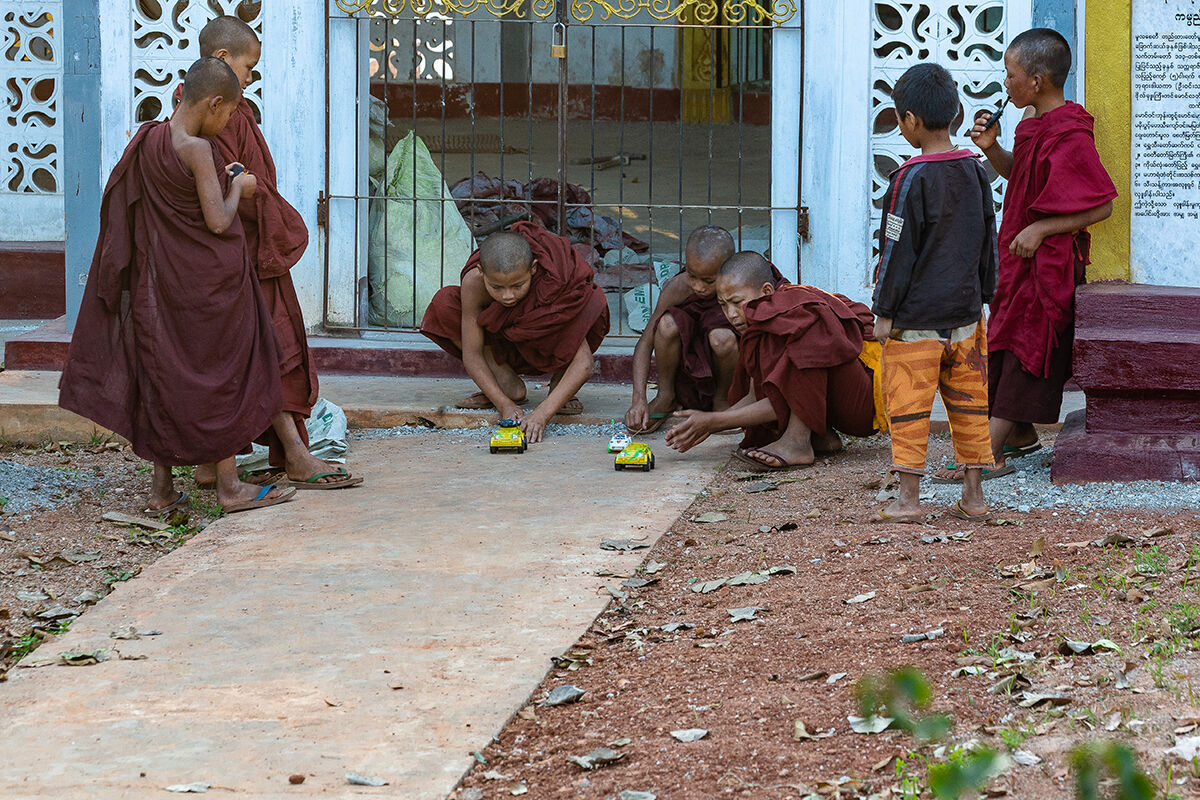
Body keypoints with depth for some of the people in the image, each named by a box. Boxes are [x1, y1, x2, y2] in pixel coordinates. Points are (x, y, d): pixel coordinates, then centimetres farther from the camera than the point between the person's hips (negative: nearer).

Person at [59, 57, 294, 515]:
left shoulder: (148, 139, 2)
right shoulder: (196, 150, -20)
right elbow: (218, 221, -21)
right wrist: (237, 188, -1)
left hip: (163, 273, 7)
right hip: (209, 277, -7)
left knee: (164, 374, 11)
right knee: (218, 374, 4)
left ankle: (162, 489, 15)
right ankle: (229, 486, 9)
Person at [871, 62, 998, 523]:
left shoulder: (911, 179, -15)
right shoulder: (975, 171, 5)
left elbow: (898, 250, -13)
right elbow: (988, 241, 13)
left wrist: (884, 311, -7)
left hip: (915, 317, -6)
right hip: (965, 312, 7)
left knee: (908, 405, -1)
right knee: (967, 402, 11)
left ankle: (908, 498, 0)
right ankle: (973, 495, 14)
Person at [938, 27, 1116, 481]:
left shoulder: (1068, 137, -21)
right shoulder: (1035, 124, 8)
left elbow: (1101, 206, -21)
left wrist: (1041, 229, -24)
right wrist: (991, 149, 4)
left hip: (1049, 261, -10)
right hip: (1021, 255, 10)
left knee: (1025, 344, -8)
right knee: (1008, 338, 15)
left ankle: (990, 449, -9)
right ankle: (1020, 434, 27)